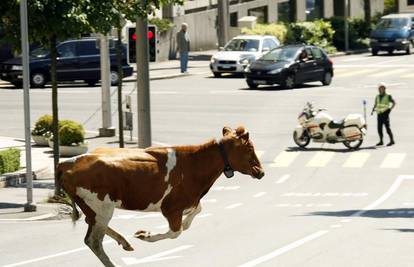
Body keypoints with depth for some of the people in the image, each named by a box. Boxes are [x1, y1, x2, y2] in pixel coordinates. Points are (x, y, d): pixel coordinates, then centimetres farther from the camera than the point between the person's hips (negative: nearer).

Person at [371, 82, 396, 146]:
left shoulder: (388, 96, -4)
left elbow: (394, 103, -4)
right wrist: (372, 111, 2)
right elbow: (375, 105, 18)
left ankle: (392, 140, -4)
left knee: (387, 128, -9)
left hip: (385, 114, -6)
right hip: (379, 114, 6)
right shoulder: (377, 97, 13)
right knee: (379, 128, 4)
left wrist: (390, 109, -16)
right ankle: (381, 141, 12)